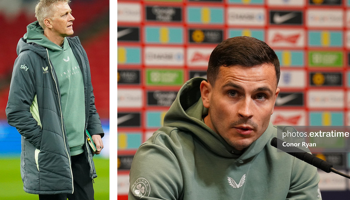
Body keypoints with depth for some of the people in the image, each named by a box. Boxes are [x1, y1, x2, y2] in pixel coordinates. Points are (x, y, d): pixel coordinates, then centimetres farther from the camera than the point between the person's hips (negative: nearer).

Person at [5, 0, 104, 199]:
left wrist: (95, 129, 10)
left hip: (81, 153, 7)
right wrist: (46, 142, -15)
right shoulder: (30, 58, -13)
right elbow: (16, 112, -14)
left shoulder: (76, 49, 8)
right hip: (51, 158, -7)